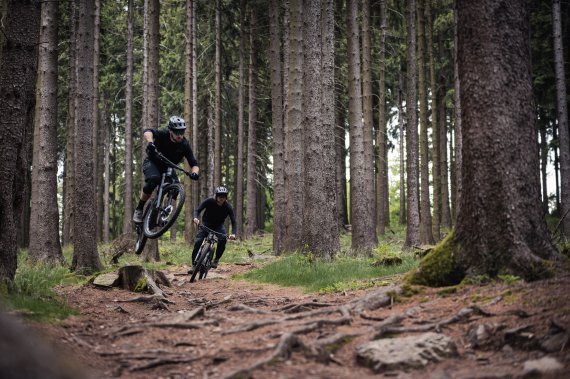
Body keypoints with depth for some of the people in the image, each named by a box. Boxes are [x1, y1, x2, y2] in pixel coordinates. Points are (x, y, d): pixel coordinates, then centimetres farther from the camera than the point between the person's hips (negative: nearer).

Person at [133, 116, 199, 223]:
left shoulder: (185, 145, -17)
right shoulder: (163, 134, -25)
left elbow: (194, 164, -18)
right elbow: (147, 132, -43)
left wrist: (195, 173, -41)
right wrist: (150, 143, -65)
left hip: (167, 168, 4)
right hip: (152, 162, -4)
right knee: (153, 179, -34)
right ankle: (139, 209, -19)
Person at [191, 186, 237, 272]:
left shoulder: (228, 207, -21)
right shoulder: (209, 201, -22)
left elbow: (233, 222, -23)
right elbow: (198, 210, -18)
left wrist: (233, 234, -41)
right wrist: (196, 218, -42)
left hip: (219, 225, 0)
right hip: (206, 223, 0)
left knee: (222, 239, -29)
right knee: (198, 241, -20)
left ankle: (216, 260, -8)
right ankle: (194, 265, -13)